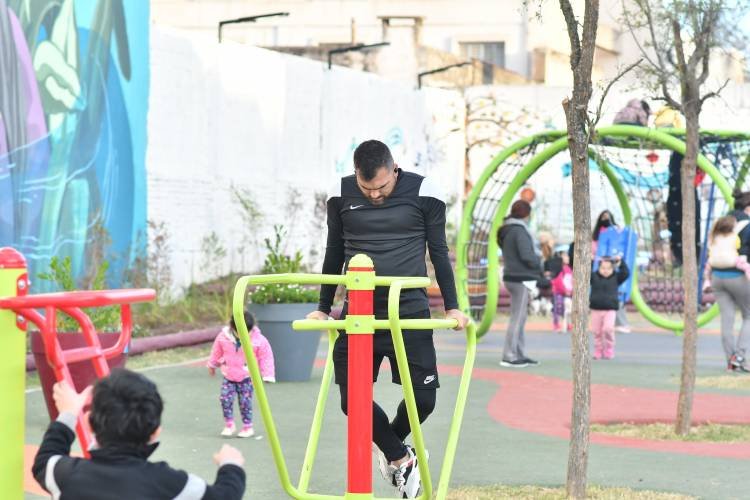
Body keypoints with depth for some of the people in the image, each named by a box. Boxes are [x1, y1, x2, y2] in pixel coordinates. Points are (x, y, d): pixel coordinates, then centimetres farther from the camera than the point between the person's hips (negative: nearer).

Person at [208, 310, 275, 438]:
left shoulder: (258, 340, -17)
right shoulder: (223, 337, -10)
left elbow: (266, 357, -8)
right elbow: (216, 352, 8)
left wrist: (267, 375, -8)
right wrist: (212, 365, 22)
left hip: (246, 377, -2)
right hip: (228, 376, 2)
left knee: (245, 402, -3)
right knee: (225, 399, -7)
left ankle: (248, 427, 11)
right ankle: (229, 425, 9)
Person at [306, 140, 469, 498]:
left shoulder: (423, 193, -5)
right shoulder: (341, 196, 1)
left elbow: (438, 251, 5)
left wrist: (452, 307, 6)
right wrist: (323, 308, 18)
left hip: (410, 311, -2)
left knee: (423, 397, -2)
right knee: (352, 399, -4)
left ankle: (390, 448, 30)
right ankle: (400, 457, 21)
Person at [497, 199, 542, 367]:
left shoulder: (507, 231, 14)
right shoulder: (519, 230, -15)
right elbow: (526, 256, -21)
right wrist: (540, 265, -3)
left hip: (513, 277, 10)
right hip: (521, 279, -10)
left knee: (520, 318, 15)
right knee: (517, 317, -7)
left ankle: (519, 354, 19)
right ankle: (509, 356, -6)